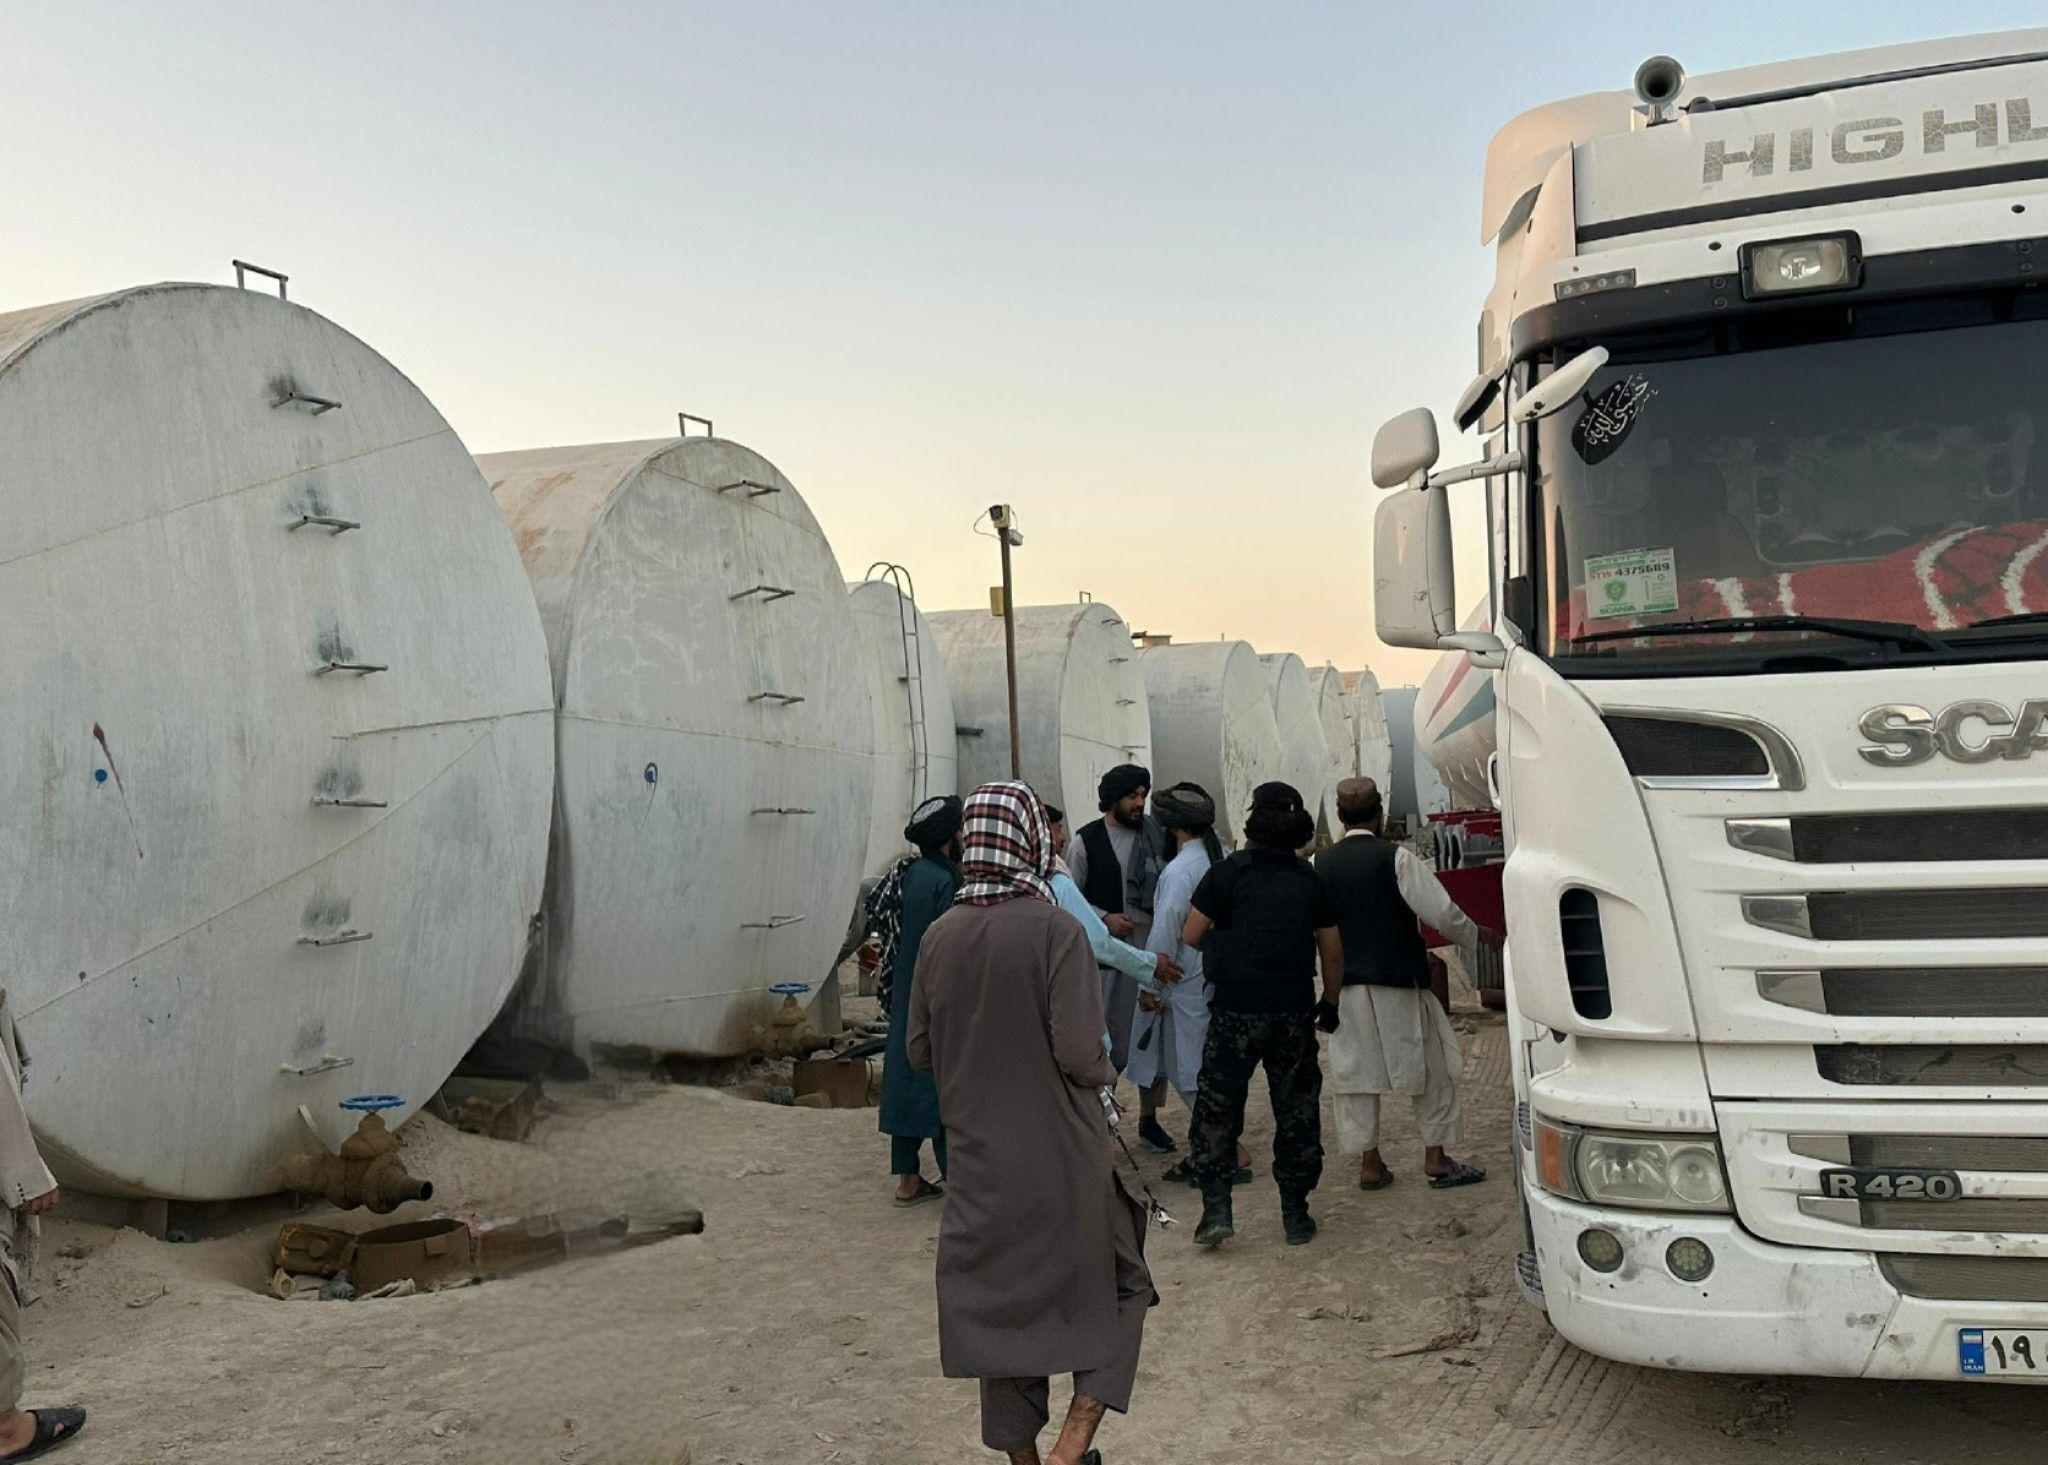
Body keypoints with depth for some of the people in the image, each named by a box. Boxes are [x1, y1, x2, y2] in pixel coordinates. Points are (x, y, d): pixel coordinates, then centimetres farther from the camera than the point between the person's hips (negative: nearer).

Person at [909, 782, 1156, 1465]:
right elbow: (1079, 1052, -20)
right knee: (1115, 1289, 14)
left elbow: (920, 1050, 5)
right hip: (1063, 1157, -4)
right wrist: (1106, 1074, 1)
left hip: (980, 1159, 4)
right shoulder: (1055, 929, -16)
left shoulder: (940, 935, -2)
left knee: (998, 1305, 17)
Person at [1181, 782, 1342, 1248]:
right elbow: (1332, 951, 7)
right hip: (1294, 1013, 3)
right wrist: (1330, 1003, 19)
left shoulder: (1228, 871, -5)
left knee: (1217, 1107, 6)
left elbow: (1190, 936, -5)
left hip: (1235, 1011, -2)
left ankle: (1215, 1208, -2)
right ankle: (1295, 1216, 15)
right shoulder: (1310, 880, 4)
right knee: (1297, 1111, 11)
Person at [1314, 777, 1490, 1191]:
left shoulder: (1319, 865, 1)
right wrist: (1475, 936, 7)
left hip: (1343, 986, 3)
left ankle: (1369, 1164, 13)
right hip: (1397, 982, -3)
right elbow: (1442, 913, -12)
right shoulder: (1397, 859, -11)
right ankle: (1436, 1158, 13)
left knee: (1354, 1072, 10)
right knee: (1432, 1068, 10)